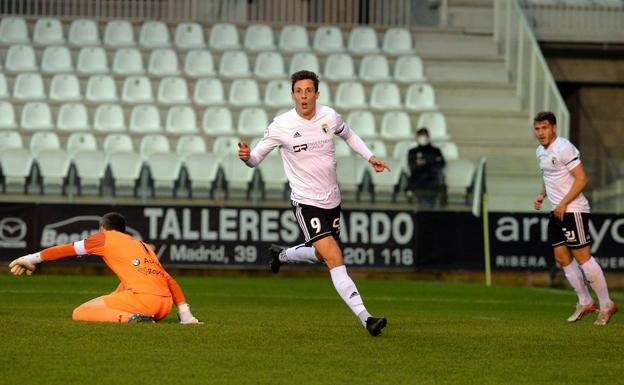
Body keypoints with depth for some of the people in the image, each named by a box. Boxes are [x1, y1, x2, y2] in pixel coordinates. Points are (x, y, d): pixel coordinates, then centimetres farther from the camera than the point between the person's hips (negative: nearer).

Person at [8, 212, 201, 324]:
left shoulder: (106, 238, 14)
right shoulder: (144, 247, 31)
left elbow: (68, 249, 15)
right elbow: (169, 281, 28)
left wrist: (33, 259, 22)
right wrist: (185, 314, 28)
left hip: (142, 298, -7)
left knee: (80, 313, -3)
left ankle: (130, 318, -23)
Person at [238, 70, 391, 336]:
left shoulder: (330, 117, -4)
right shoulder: (281, 126, -14)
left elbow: (348, 134, 19)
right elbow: (256, 158, -6)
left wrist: (370, 157, 9)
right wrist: (246, 157, -29)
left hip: (332, 199, 5)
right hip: (306, 202, -5)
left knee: (321, 255, 21)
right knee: (334, 259, -18)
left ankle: (281, 254, 51)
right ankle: (365, 318, -21)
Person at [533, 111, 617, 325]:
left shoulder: (564, 148, -15)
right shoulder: (541, 151, 13)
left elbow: (581, 179, -18)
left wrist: (563, 203, -19)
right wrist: (542, 195, 8)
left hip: (573, 210, -9)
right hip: (557, 212, 9)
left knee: (582, 256, -9)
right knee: (562, 257, 7)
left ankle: (606, 305, -2)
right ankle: (585, 303, 15)